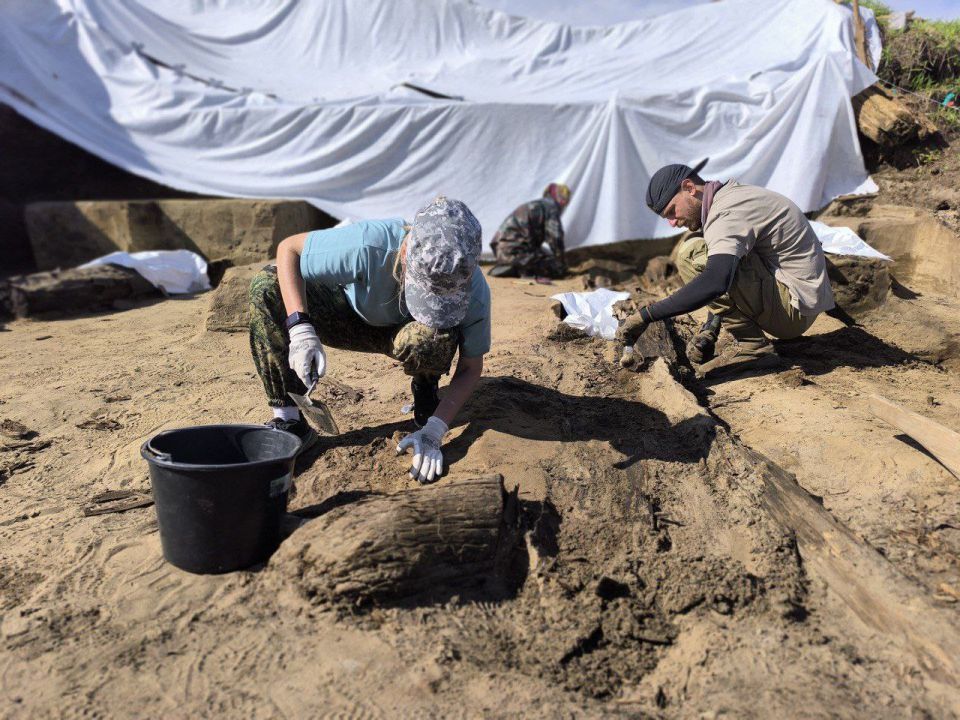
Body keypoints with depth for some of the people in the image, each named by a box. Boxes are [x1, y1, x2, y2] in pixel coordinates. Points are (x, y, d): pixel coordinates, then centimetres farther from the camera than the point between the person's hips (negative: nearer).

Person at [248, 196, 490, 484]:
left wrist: (433, 431, -32)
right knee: (267, 285, -25)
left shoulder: (474, 291, -32)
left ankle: (425, 388, -2)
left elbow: (471, 368, -19)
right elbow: (288, 248, -23)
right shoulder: (370, 244, -38)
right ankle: (289, 420, -20)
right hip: (354, 317, 1)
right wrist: (300, 327, -37)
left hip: (406, 332, -1)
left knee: (433, 338, -40)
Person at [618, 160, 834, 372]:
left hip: (796, 306, -10)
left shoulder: (728, 212, -19)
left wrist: (646, 315, -32)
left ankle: (753, 347, -13)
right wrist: (708, 330, 8)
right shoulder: (733, 197, 14)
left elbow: (715, 283, -36)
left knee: (692, 253, -20)